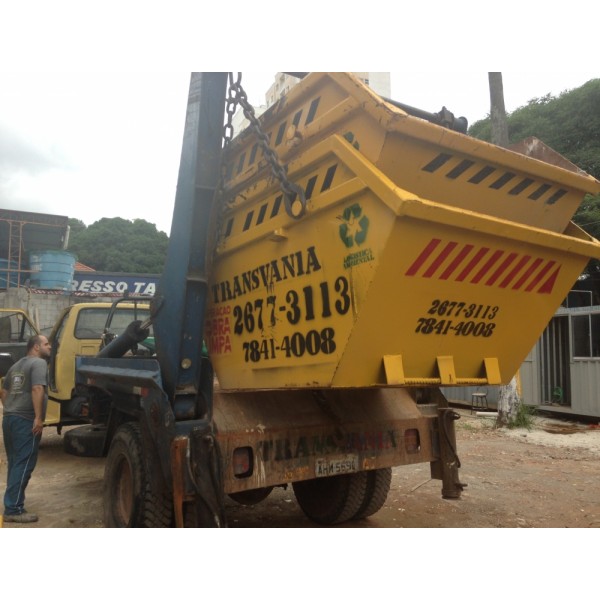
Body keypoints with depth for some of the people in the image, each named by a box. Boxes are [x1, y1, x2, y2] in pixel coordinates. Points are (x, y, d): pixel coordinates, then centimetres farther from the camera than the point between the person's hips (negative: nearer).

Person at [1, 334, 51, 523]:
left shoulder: (16, 365, 20)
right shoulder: (39, 363, -10)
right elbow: (37, 389, -23)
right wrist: (38, 418, -25)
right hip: (26, 421, -9)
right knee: (23, 465, -5)